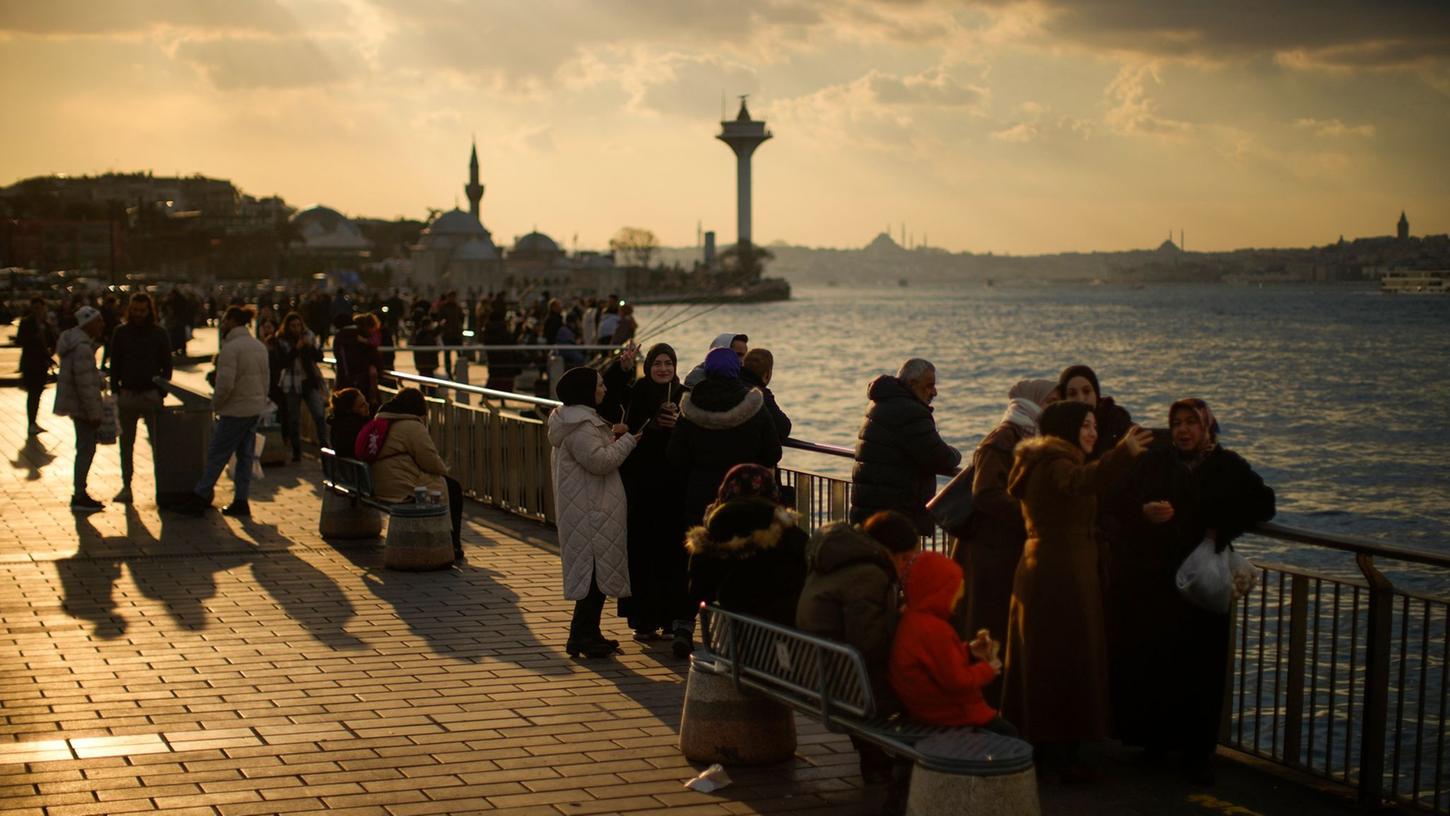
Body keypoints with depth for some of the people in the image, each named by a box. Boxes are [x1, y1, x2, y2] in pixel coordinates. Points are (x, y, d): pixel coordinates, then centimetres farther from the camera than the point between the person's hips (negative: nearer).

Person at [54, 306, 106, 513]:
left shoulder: (75, 339, 11)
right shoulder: (82, 348, -22)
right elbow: (85, 384, -23)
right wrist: (94, 413, -21)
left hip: (75, 403, 11)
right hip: (81, 405, -11)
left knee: (85, 449, 17)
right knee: (86, 449, -5)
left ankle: (80, 494, 24)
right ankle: (79, 498, -2)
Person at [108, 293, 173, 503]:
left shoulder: (159, 334, 2)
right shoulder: (121, 333, 5)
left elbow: (167, 365, 4)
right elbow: (114, 365, 7)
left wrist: (162, 391, -5)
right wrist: (115, 391, -1)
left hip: (151, 394, -2)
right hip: (127, 394, 2)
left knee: (158, 442, -2)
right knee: (126, 443, 6)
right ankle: (126, 487, 12)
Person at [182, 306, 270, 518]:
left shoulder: (231, 348, -17)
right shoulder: (259, 346, 9)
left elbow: (225, 384, -22)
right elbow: (265, 380, 13)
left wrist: (215, 405, -7)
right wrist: (262, 401, 18)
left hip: (235, 411, -8)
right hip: (256, 409, 8)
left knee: (217, 455, 0)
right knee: (245, 456, 12)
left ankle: (200, 498, 5)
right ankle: (240, 501, 14)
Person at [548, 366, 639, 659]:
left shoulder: (581, 420, 17)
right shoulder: (580, 426, -18)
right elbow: (600, 461, -25)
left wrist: (610, 436, 10)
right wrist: (626, 441, -14)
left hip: (588, 509, 11)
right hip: (590, 511, -11)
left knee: (593, 572, 14)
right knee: (597, 572, -8)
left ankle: (588, 634, 20)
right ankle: (582, 637, -5)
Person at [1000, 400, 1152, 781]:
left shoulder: (1047, 463, 15)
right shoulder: (1055, 465, -17)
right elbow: (1083, 482, -41)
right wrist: (1124, 453, -55)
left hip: (1040, 572, 10)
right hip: (1062, 576, -10)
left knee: (1040, 663, 14)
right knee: (1064, 665, -6)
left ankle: (1038, 746, 22)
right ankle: (1059, 757, -2)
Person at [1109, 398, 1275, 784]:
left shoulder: (1227, 466, 9)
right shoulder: (1153, 462, 10)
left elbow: (1263, 503, 3)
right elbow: (1121, 504, 4)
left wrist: (1221, 529, -7)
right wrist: (1145, 512, -17)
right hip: (1148, 581, 1)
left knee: (1199, 666, -3)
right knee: (1144, 661, -4)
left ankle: (1196, 752, 4)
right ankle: (1153, 738, 12)